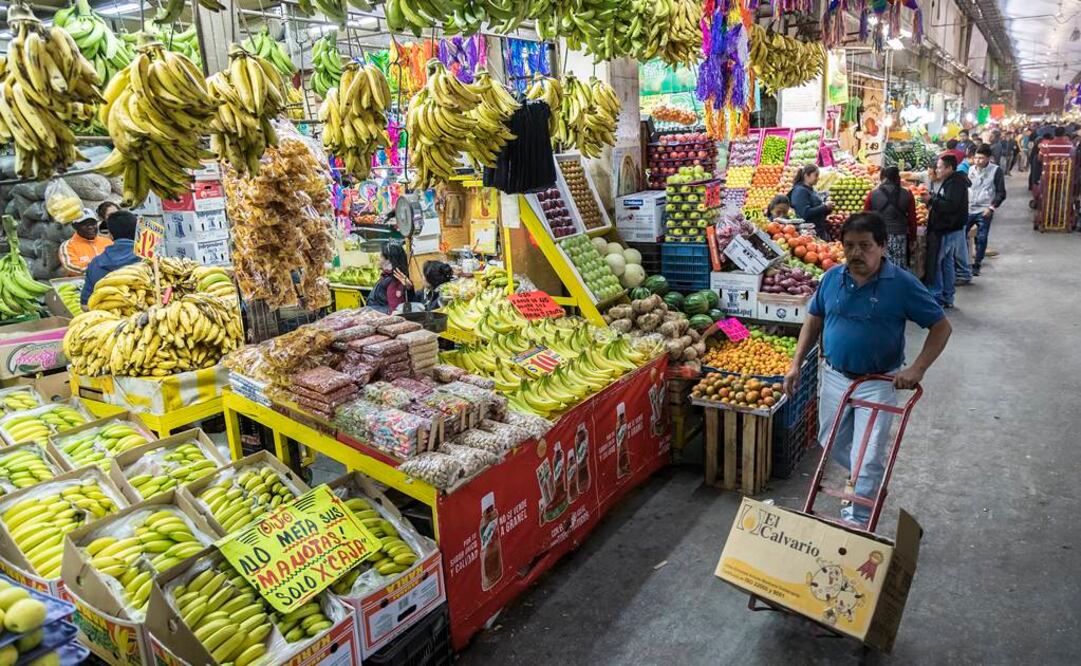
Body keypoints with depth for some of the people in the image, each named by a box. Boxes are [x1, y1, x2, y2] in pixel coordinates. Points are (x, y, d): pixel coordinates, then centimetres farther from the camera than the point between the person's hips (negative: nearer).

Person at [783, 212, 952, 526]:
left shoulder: (902, 284, -15)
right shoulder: (832, 278, -4)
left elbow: (941, 327, -9)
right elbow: (814, 321, 8)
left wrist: (917, 369, -21)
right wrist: (796, 364, 1)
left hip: (878, 384, -4)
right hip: (834, 376, 5)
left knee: (869, 459, -2)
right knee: (832, 444, 20)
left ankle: (858, 520, 16)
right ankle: (864, 481, 49)